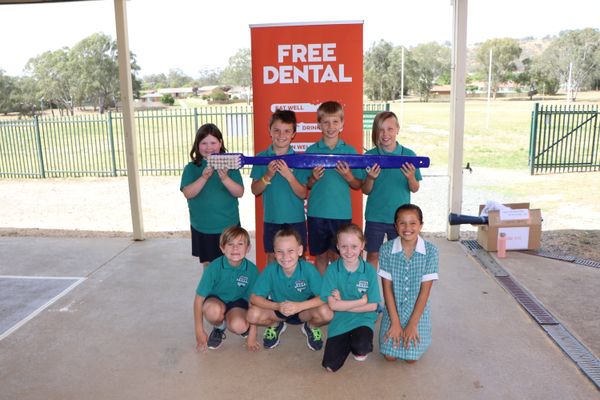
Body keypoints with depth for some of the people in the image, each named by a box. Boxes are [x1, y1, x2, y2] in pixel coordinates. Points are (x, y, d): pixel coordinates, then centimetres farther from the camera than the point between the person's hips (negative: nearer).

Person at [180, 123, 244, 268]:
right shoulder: (191, 168, -2)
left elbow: (239, 192, -10)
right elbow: (188, 193, -13)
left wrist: (225, 179, -28)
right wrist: (204, 177, -28)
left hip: (229, 226, -1)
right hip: (203, 228, 1)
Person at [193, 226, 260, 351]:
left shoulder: (252, 270, -18)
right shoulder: (214, 267, -22)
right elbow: (199, 299, -15)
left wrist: (252, 335, -9)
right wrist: (199, 332, -14)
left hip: (238, 303, 0)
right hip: (215, 300, 0)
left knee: (238, 326, -33)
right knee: (213, 310, -36)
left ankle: (245, 327, 6)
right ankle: (219, 328, 0)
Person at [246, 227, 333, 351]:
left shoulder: (309, 269, -25)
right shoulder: (270, 270, -21)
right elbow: (254, 298, -19)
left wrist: (299, 306, -40)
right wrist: (277, 306, -36)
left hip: (304, 310, -1)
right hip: (278, 310, 2)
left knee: (326, 313, -32)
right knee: (253, 315, -25)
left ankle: (311, 327, 7)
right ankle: (276, 325, 11)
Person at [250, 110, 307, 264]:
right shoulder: (261, 158, 0)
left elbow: (303, 194, -8)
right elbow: (255, 190, -1)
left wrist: (289, 175, -23)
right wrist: (268, 176, -18)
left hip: (296, 220, -1)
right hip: (271, 219, 1)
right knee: (272, 259, 11)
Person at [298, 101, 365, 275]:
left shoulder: (350, 151, 2)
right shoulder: (312, 151, 2)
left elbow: (358, 185, 4)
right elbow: (305, 186, 6)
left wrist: (348, 177, -15)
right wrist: (314, 178, -14)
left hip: (342, 213, 0)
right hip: (317, 213, 1)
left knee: (339, 257, 6)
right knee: (320, 256, 11)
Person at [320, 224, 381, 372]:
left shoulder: (369, 270, -8)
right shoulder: (332, 270, -10)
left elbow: (372, 305, -8)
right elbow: (333, 304, -13)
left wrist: (343, 304, -12)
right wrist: (361, 301, -14)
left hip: (363, 319, 0)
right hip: (339, 322, 1)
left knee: (361, 347, -31)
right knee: (330, 366, -10)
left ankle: (359, 345, 7)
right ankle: (348, 341, 19)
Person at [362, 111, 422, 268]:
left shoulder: (409, 155, -2)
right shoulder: (369, 156, -4)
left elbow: (414, 189, 1)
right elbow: (365, 191, 0)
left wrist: (411, 177, -19)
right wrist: (371, 178, -20)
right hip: (375, 216, 0)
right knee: (373, 255, 7)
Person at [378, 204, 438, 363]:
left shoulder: (430, 251, -14)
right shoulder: (386, 249, -12)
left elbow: (425, 290, -12)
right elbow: (387, 287, -9)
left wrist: (412, 324, -13)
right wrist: (395, 322, -12)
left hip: (418, 311, 0)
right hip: (393, 310, 1)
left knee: (411, 357, -5)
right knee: (390, 356, -2)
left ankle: (415, 331, 25)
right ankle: (397, 329, 27)